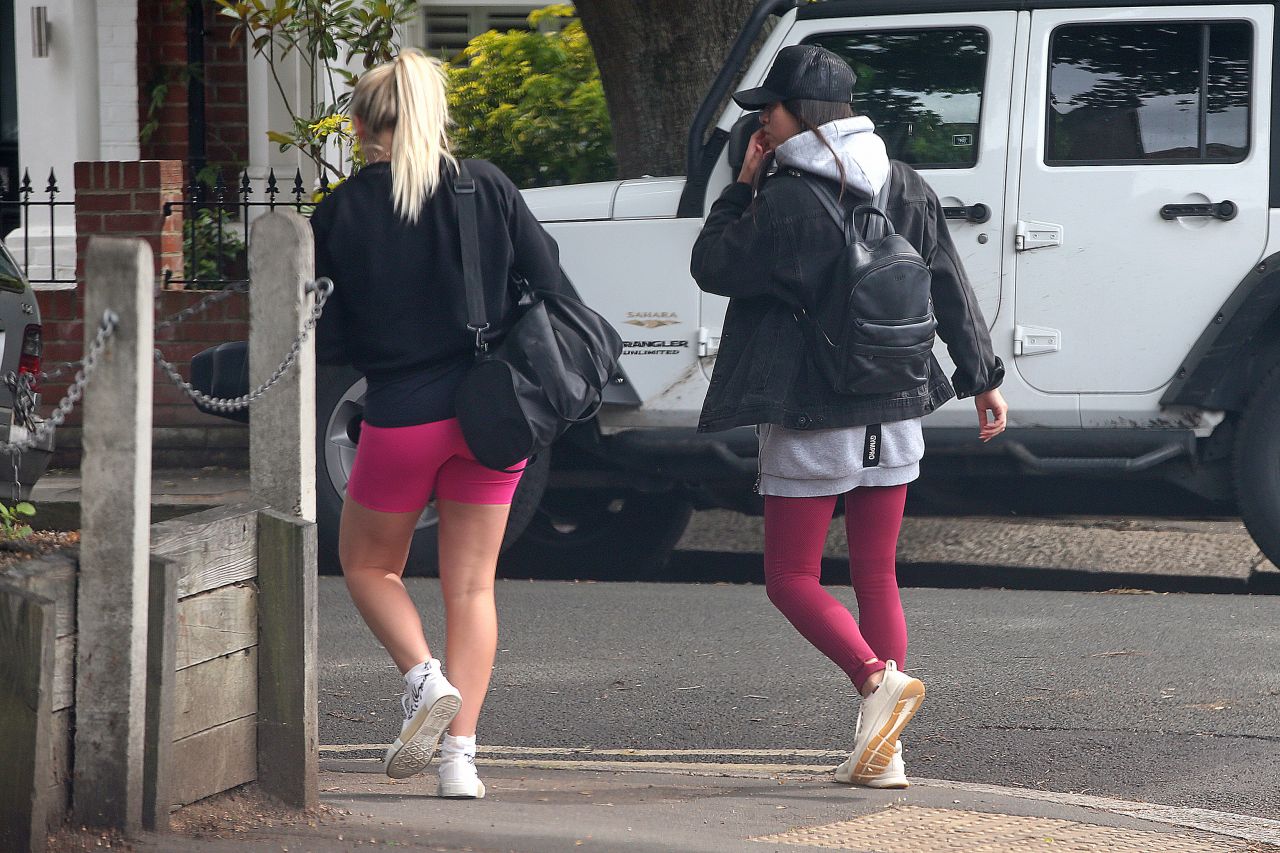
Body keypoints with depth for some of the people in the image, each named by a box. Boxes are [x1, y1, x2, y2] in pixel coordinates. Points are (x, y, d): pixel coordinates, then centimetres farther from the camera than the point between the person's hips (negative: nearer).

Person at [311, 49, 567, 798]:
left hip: (401, 418, -2)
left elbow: (324, 341, -4)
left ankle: (425, 676, -6)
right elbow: (551, 286, -1)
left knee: (369, 564, 19)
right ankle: (460, 753, 1)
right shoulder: (486, 188, -2)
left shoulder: (342, 212, -6)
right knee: (471, 585, 10)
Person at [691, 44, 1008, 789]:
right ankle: (882, 750, 6)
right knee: (876, 575, 11)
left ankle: (879, 679, -21)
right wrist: (984, 378, 15)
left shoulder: (784, 201, -15)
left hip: (812, 414, -6)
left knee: (791, 577, 3)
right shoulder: (902, 187, 5)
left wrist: (743, 187, 3)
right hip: (894, 412, 6)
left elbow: (713, 268, -3)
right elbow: (951, 288, 9)